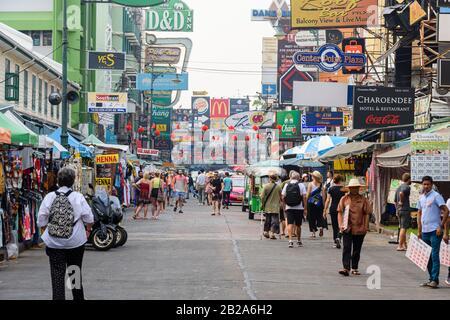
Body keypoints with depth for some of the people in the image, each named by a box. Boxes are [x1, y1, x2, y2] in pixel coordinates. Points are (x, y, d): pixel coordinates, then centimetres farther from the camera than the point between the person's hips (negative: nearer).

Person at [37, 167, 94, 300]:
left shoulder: (49, 197, -5)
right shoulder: (78, 197, -8)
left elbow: (41, 221, -2)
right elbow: (89, 218, -3)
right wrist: (88, 230, 16)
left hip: (54, 243, 0)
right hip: (75, 242, 0)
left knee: (57, 275, 2)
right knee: (75, 272, 17)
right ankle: (78, 297, 29)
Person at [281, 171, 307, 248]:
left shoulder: (286, 185, 4)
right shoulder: (301, 185, -2)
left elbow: (283, 197, 2)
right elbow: (304, 197, -7)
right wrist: (305, 208, -3)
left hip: (289, 208, 0)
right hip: (299, 208, 0)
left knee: (290, 224, -4)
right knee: (298, 225, 12)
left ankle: (290, 240, -20)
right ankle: (299, 241, 26)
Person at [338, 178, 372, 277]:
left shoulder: (363, 200, 4)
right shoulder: (344, 199, 4)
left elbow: (367, 214, 5)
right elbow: (340, 212, 4)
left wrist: (365, 227, -2)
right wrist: (340, 225, -6)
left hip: (359, 229, 1)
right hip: (347, 228, -1)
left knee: (357, 250, 10)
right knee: (346, 248, -9)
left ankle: (354, 268, 21)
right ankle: (346, 268, -13)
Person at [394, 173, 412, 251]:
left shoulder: (399, 187, 17)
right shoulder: (407, 187, -9)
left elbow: (395, 201, 21)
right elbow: (401, 193, -31)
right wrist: (402, 202, -17)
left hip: (399, 210, 9)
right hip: (405, 210, -9)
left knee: (402, 228, 14)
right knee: (404, 228, -7)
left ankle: (404, 245, 19)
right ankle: (400, 246, -9)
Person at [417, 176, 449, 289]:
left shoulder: (436, 196, -8)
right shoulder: (421, 198, 13)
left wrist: (441, 226, -15)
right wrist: (419, 230, 15)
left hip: (435, 230, -7)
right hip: (425, 231, 8)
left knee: (434, 256, -9)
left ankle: (435, 280, -9)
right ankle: (431, 279, 18)